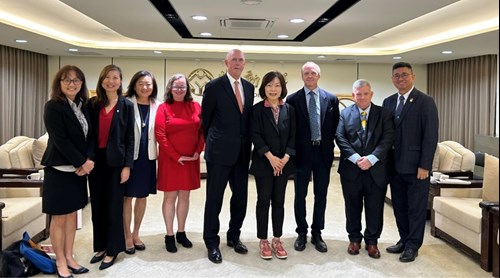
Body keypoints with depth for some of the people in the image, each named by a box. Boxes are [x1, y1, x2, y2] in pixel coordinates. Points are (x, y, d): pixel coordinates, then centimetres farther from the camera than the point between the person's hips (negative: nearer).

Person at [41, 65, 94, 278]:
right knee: (59, 218, 3)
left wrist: (85, 162, -7)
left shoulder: (81, 106, 8)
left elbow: (87, 137, 8)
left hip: (78, 169, 7)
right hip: (59, 169, -6)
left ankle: (69, 257, 25)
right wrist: (83, 162, -15)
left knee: (72, 214, 13)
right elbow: (60, 140, -17)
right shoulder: (53, 106, -11)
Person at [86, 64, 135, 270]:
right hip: (95, 160, 3)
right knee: (97, 205, 10)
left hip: (115, 161, -3)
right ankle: (100, 246, 25)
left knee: (113, 206, 3)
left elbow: (130, 138, -3)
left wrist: (127, 165, -8)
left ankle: (112, 249, 15)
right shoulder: (92, 104, 6)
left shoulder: (127, 106, 0)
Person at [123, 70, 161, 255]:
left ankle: (136, 233, 28)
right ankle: (127, 236, 17)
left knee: (143, 196, 12)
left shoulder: (157, 106, 4)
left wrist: (159, 153, 1)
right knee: (127, 196, 4)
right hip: (129, 155, -3)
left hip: (148, 156, 4)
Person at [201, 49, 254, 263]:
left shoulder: (249, 87, 10)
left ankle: (233, 237, 29)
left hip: (242, 153, 5)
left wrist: (247, 144, 10)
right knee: (214, 198, 3)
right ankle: (212, 243, 15)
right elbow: (205, 118, 0)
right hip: (220, 152, -5)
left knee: (241, 197, 12)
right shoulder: (214, 86, -6)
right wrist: (212, 142, 7)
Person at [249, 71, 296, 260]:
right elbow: (255, 135, -9)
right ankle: (263, 240, 13)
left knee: (279, 201, 9)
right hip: (263, 162, -3)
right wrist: (270, 156, -16)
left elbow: (293, 136, 3)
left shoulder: (289, 109, 6)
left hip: (284, 162, 3)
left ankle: (277, 239, 18)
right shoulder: (257, 109, -3)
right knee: (263, 201, 4)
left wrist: (286, 157, -9)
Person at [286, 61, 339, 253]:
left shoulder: (331, 99, 3)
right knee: (300, 195, 7)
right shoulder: (292, 99, -2)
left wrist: (327, 145, 0)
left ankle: (317, 233, 21)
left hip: (323, 152, 2)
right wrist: (293, 149, -4)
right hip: (302, 153, -1)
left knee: (321, 195, 9)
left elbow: (335, 127, 7)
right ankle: (302, 232, 22)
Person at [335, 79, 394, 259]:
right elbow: (340, 138, -4)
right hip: (351, 169, 1)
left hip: (376, 169, 0)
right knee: (353, 207, 11)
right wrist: (356, 158, -16)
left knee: (375, 208, 6)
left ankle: (372, 241, 22)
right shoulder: (345, 114, 6)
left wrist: (371, 158, -18)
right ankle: (354, 238, 26)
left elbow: (387, 139, -6)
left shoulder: (384, 113, 4)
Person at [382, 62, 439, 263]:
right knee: (399, 206, 13)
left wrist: (424, 165, -16)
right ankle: (404, 240, 28)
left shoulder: (425, 102, -7)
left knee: (416, 208, 5)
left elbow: (430, 136, -12)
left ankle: (413, 246, 17)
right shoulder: (388, 102, 10)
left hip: (416, 166, -5)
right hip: (395, 165, 5)